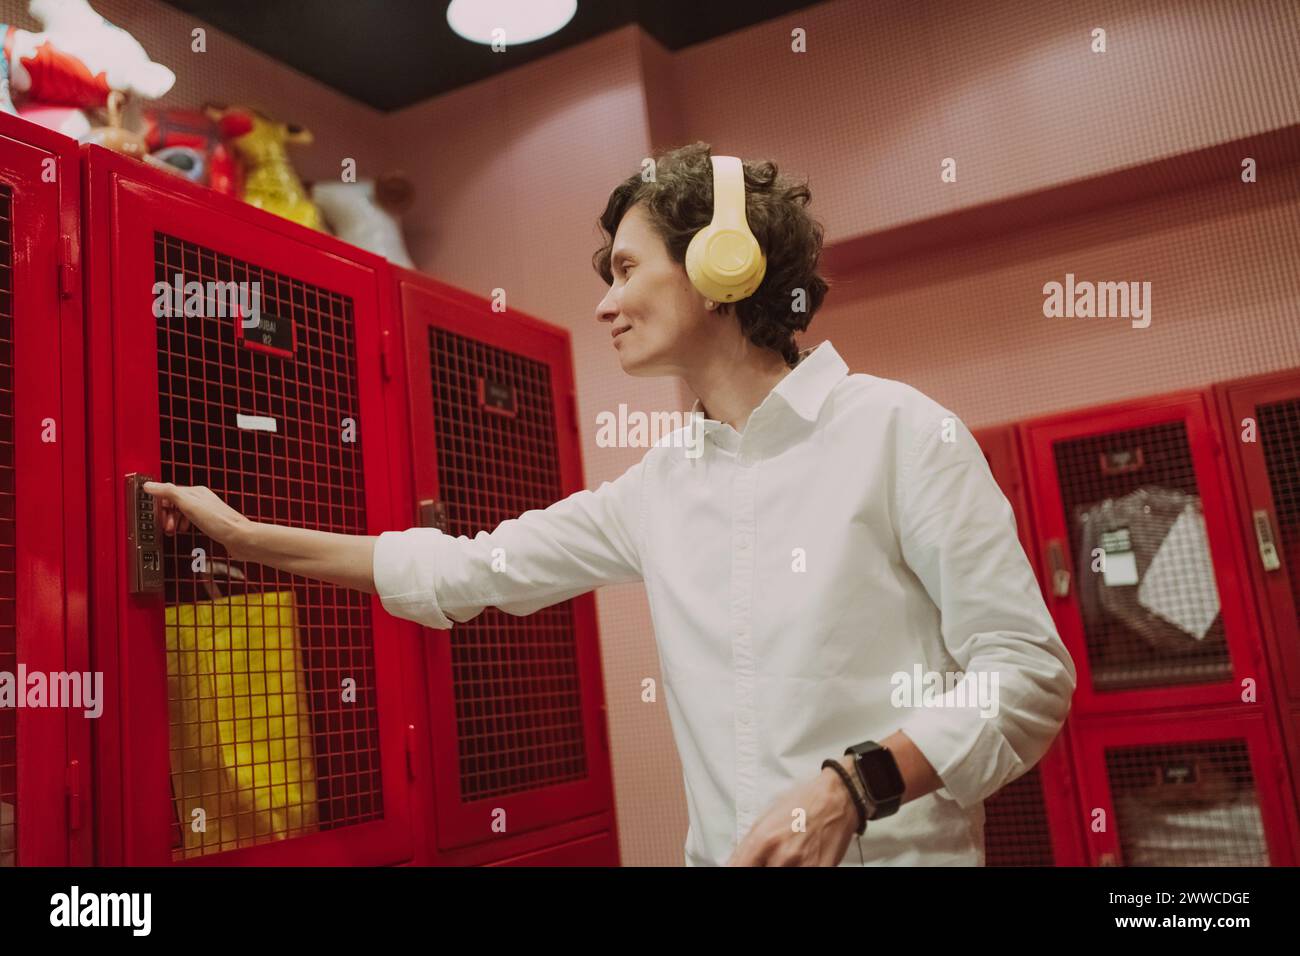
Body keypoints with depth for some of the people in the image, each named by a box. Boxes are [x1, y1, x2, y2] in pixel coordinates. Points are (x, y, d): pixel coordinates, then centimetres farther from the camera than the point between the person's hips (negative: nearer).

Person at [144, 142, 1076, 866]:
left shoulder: (895, 430, -8)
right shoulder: (660, 486, 8)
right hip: (725, 850, 5)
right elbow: (472, 570, 11)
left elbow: (1030, 670, -9)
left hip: (895, 851, -4)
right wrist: (248, 537, 11)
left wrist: (857, 785, -22)